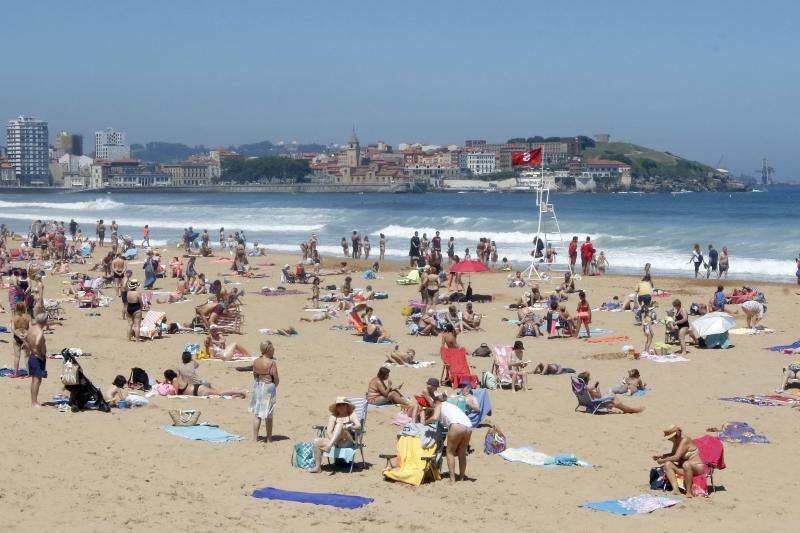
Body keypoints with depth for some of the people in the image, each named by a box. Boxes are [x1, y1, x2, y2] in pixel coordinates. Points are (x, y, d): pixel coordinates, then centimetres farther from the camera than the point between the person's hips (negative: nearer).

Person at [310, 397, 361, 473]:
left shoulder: (351, 415, 13)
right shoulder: (333, 417, 17)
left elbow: (358, 426, -5)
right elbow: (329, 432, 5)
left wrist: (349, 427, -26)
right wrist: (332, 439, -17)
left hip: (348, 441, -4)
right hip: (334, 441, 4)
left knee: (340, 424, -28)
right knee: (316, 441, -17)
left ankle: (330, 445, -48)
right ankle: (318, 467, -16)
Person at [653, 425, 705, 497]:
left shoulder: (685, 440, -20)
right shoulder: (676, 442, 7)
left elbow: (676, 457, -24)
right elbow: (673, 454, 24)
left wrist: (663, 460, -12)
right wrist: (660, 456, 11)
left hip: (698, 467, -9)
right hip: (686, 468, 9)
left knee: (686, 464, -40)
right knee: (668, 464, -8)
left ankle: (689, 492, -30)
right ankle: (676, 489, -23)